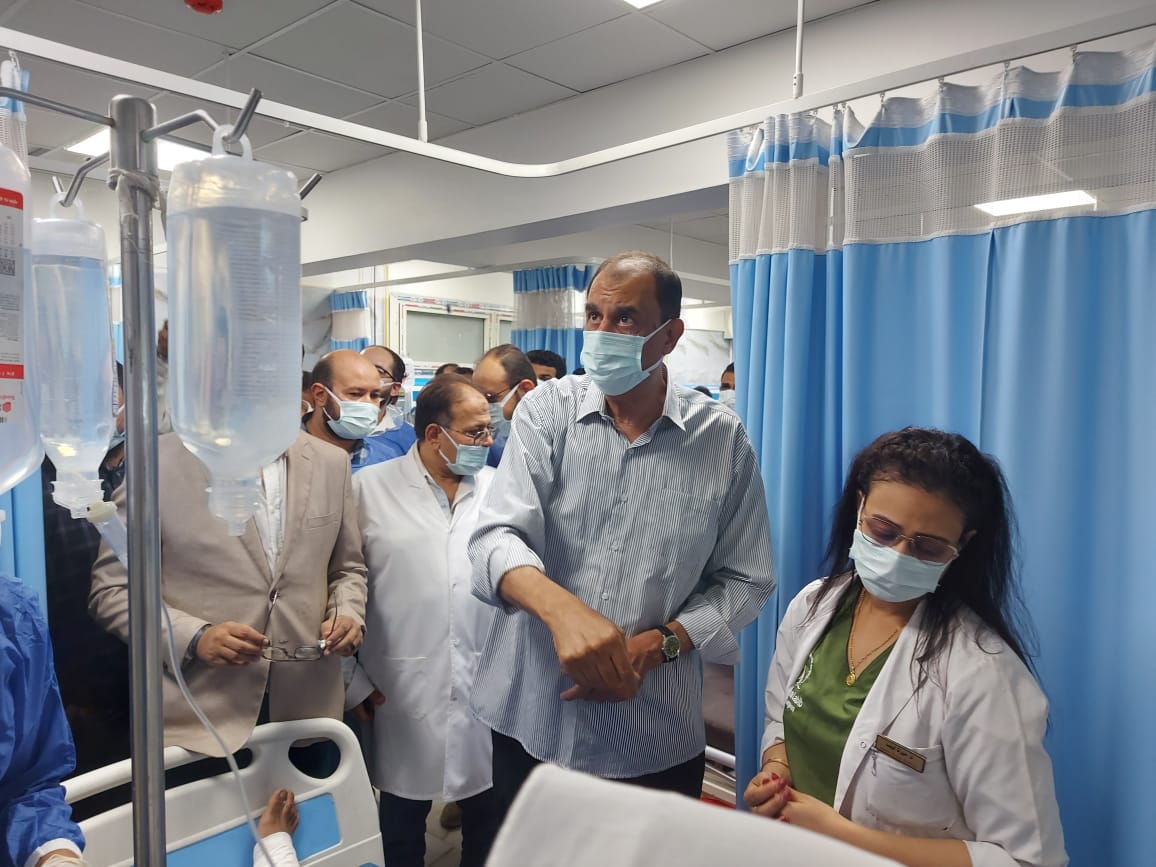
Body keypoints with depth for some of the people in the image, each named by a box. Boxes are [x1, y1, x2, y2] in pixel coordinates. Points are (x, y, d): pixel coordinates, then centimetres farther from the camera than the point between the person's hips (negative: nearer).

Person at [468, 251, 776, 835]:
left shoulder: (722, 440, -5)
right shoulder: (548, 410, -5)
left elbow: (745, 580, -2)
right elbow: (497, 537, -15)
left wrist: (655, 645, -17)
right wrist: (561, 609, -35)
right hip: (530, 718, 1)